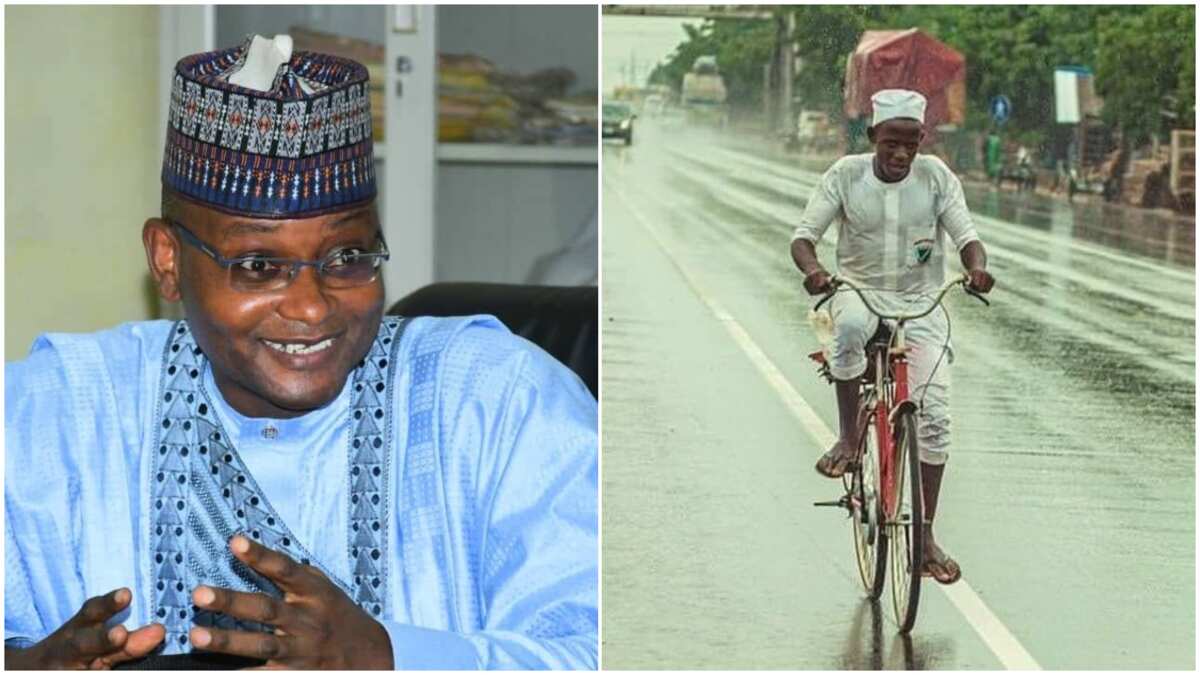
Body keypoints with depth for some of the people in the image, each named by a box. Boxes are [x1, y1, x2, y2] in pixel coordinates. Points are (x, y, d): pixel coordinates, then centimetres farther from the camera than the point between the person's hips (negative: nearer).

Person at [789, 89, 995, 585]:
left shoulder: (935, 176, -5)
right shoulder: (846, 174, -7)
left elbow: (966, 235, -6)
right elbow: (804, 234, -9)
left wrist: (976, 267, -30)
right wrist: (812, 270, -32)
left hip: (920, 304, 2)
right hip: (860, 291, -1)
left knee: (935, 412, -11)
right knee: (850, 327, -41)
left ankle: (925, 536, -1)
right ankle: (849, 436, -20)